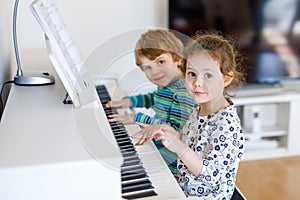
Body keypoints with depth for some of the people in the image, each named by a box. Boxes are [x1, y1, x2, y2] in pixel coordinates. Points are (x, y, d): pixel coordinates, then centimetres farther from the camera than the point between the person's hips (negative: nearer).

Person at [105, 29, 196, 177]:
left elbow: (177, 131, -28)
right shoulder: (165, 84, 3)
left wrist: (138, 118, -21)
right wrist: (130, 101, 13)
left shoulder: (183, 91, -26)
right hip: (158, 147, 9)